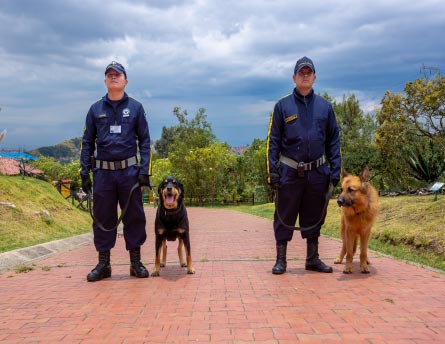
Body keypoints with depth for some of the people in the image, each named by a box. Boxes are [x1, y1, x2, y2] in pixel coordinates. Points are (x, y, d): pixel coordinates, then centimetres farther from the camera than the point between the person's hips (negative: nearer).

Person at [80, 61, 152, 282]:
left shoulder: (135, 108, 5)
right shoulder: (96, 109, 9)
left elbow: (144, 140, 4)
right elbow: (87, 142, 10)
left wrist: (144, 170, -6)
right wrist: (84, 172, 2)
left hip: (129, 170, -1)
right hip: (103, 171, 1)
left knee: (134, 216, 2)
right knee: (102, 218, 5)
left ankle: (136, 262, 12)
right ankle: (103, 264, 15)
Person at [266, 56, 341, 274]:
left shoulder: (325, 106, 8)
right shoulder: (283, 105, 1)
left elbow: (333, 140, 10)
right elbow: (273, 140, 0)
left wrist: (335, 169, 1)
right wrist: (272, 171, -7)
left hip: (317, 172, 3)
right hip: (290, 172, -2)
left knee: (314, 217, 11)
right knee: (284, 217, 2)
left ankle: (312, 258, 23)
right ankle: (281, 260, 11)